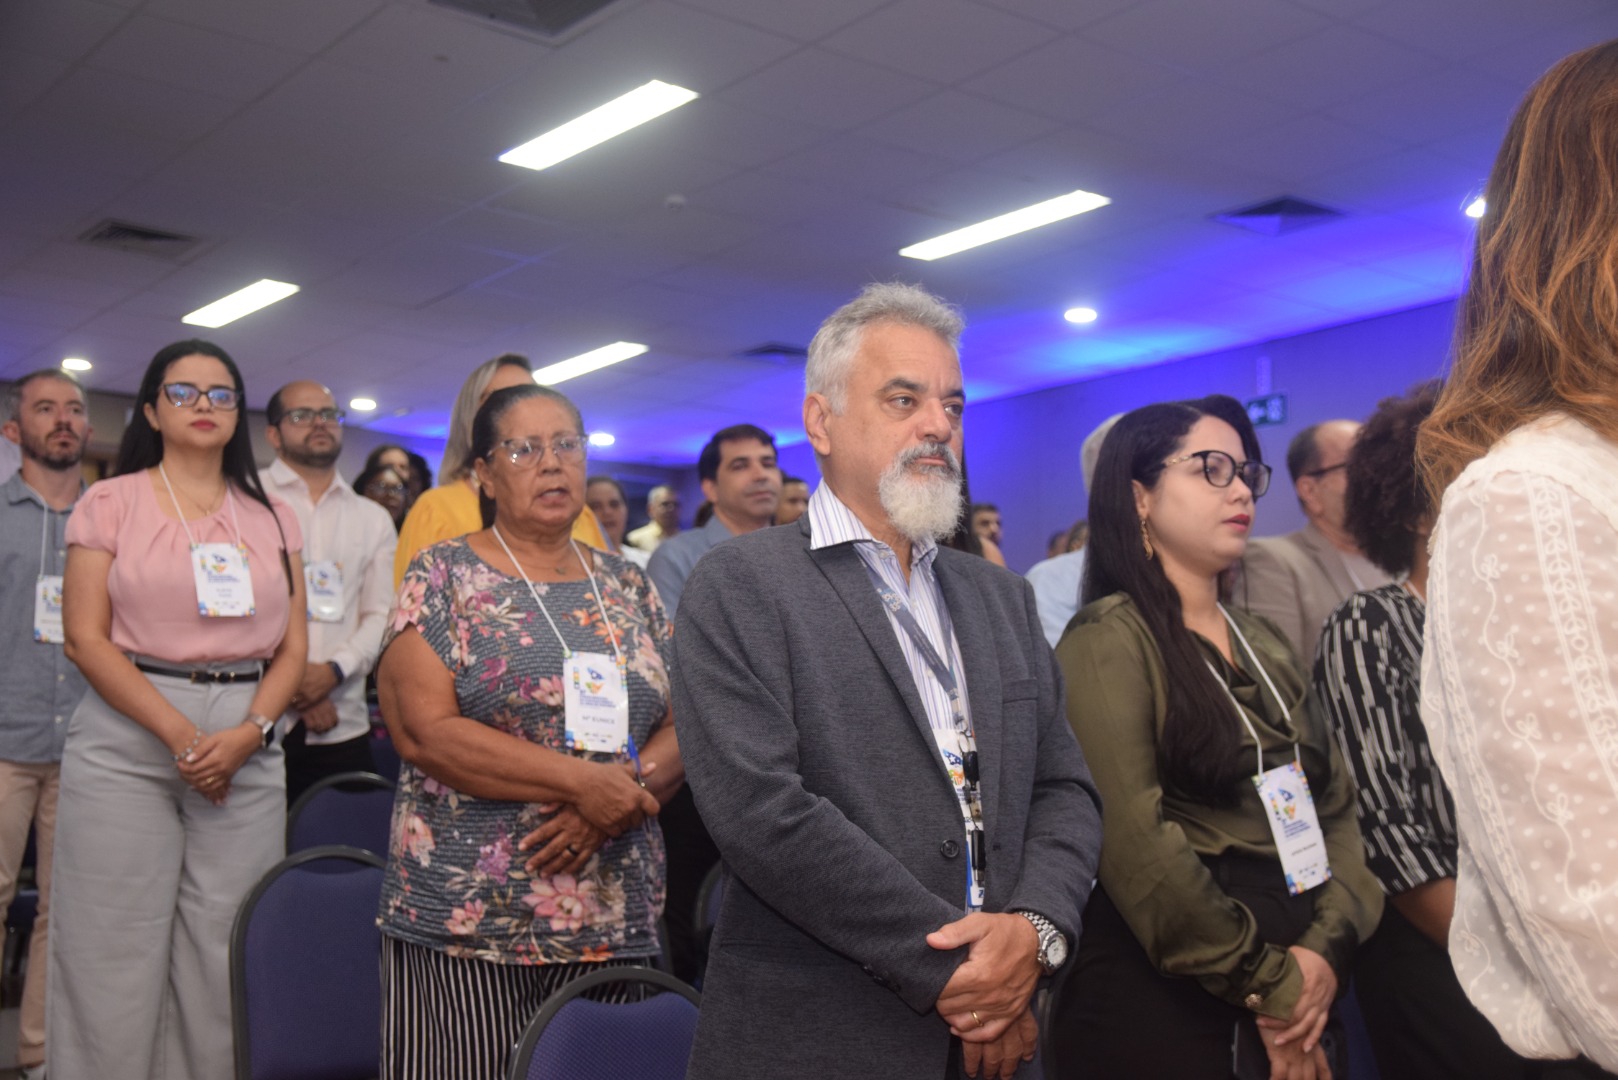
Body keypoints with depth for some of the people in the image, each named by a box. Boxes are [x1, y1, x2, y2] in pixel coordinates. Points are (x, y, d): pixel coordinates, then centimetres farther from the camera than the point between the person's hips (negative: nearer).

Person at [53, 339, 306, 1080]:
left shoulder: (272, 518, 12)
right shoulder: (111, 502, 5)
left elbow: (292, 647, 8)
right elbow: (85, 638, -4)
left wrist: (249, 733, -10)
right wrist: (178, 733, -13)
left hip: (246, 747, 2)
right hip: (126, 740, -2)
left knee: (225, 957, 1)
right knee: (118, 952, -2)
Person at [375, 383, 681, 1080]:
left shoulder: (628, 586, 11)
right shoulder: (443, 577, -1)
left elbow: (682, 724, 7)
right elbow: (424, 729, -11)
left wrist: (628, 790, -14)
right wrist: (582, 780, -17)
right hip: (465, 918, -3)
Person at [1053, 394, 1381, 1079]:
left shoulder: (1266, 646, 13)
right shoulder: (1109, 642, -10)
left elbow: (1337, 806, 7)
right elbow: (1135, 843, -19)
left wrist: (1327, 946, -10)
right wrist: (1268, 987, -13)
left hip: (1300, 1001, 7)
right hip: (1163, 1004, -7)